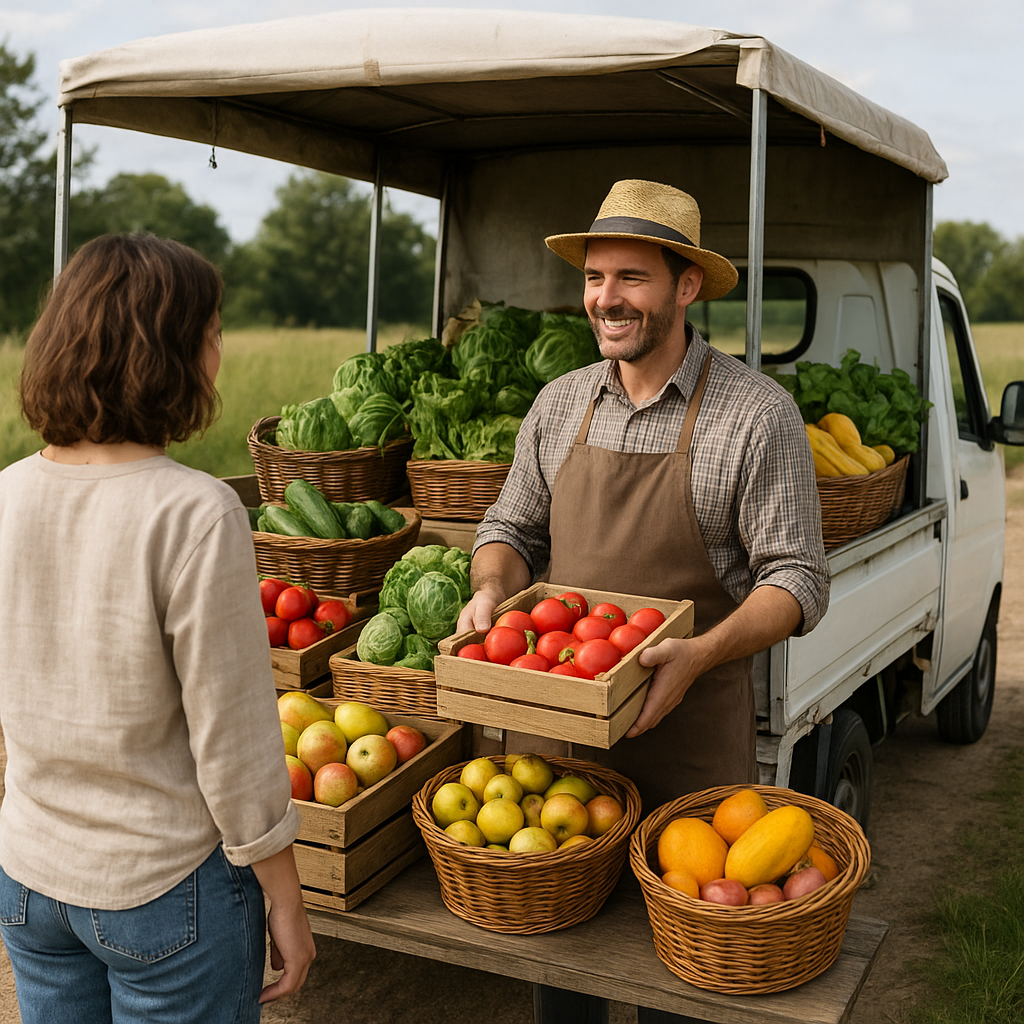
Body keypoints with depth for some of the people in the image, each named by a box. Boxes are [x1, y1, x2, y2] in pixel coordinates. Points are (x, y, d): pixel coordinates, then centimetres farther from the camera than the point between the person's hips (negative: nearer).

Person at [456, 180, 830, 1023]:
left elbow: (797, 577, -11)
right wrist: (493, 590, -9)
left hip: (688, 732, -4)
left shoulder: (758, 412, -10)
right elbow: (512, 528, 14)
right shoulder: (561, 404, 5)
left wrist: (701, 653, -26)